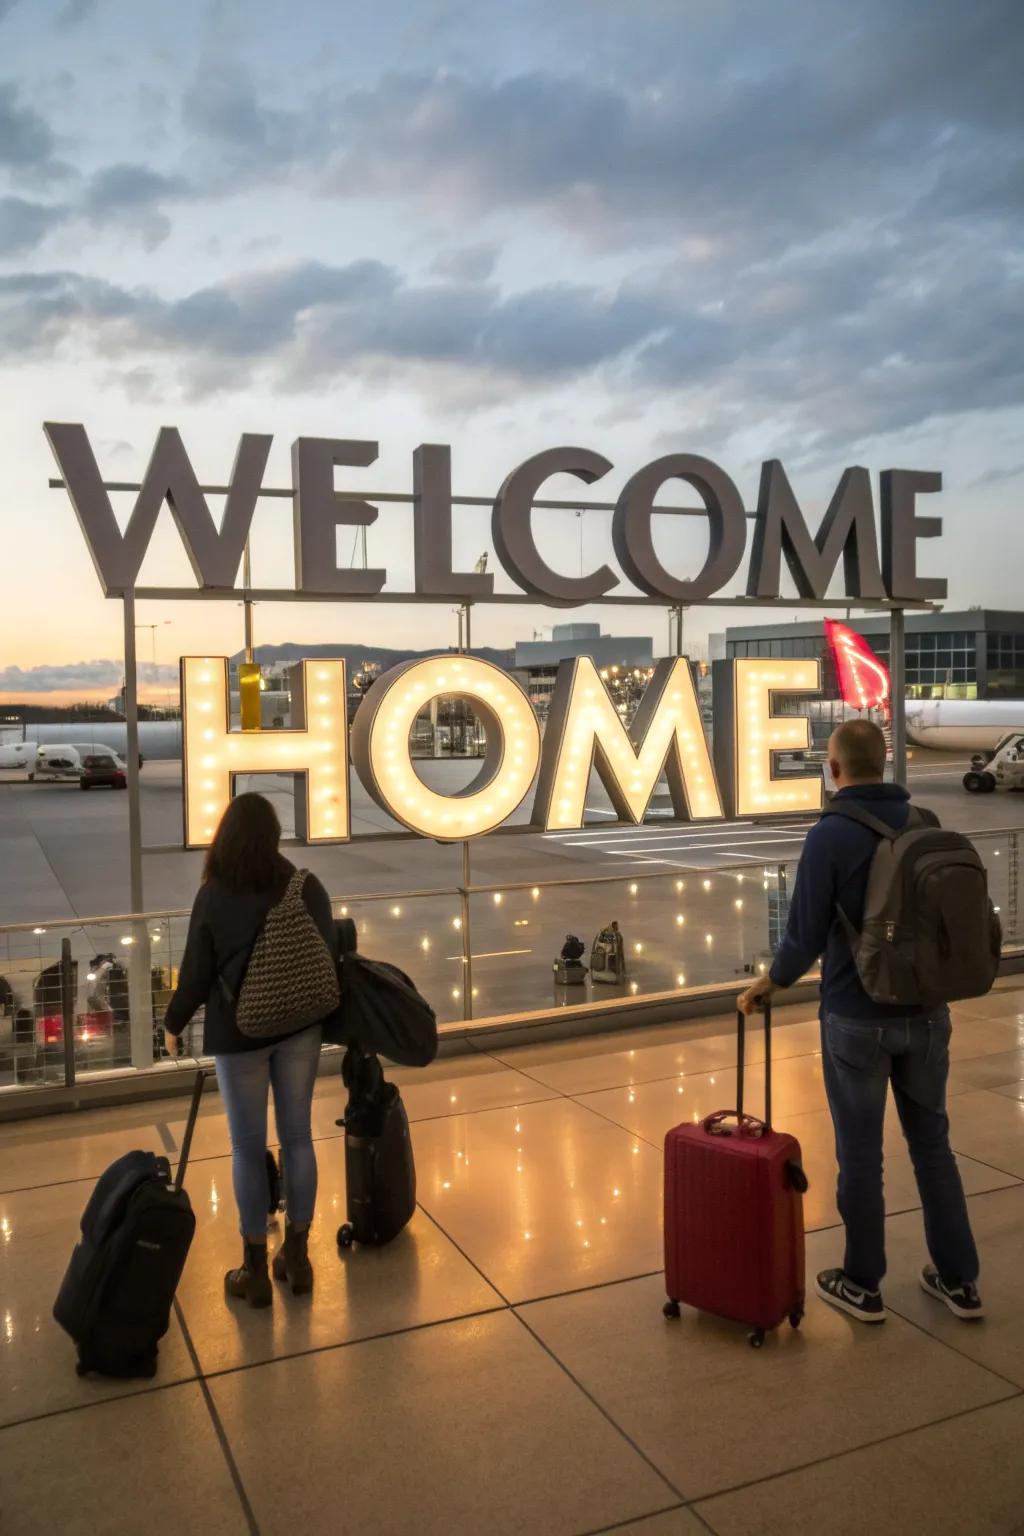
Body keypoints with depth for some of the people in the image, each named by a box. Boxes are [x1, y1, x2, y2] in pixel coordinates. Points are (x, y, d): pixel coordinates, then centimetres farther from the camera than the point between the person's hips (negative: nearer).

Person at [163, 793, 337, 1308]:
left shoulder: (214, 896, -14)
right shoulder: (307, 887, -6)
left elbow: (196, 974, -8)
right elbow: (330, 957, 1)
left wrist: (173, 1024, 9)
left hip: (238, 1033, -3)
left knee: (248, 1148, 8)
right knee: (297, 1137, 13)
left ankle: (255, 1270, 18)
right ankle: (297, 1257, 25)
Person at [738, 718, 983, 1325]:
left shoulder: (831, 834, -16)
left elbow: (807, 936, -15)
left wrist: (766, 986, 2)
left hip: (858, 1019, -5)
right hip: (927, 1012, 5)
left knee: (860, 1155, 9)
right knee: (932, 1143, 18)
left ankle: (863, 1286, 23)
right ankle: (960, 1280, 27)